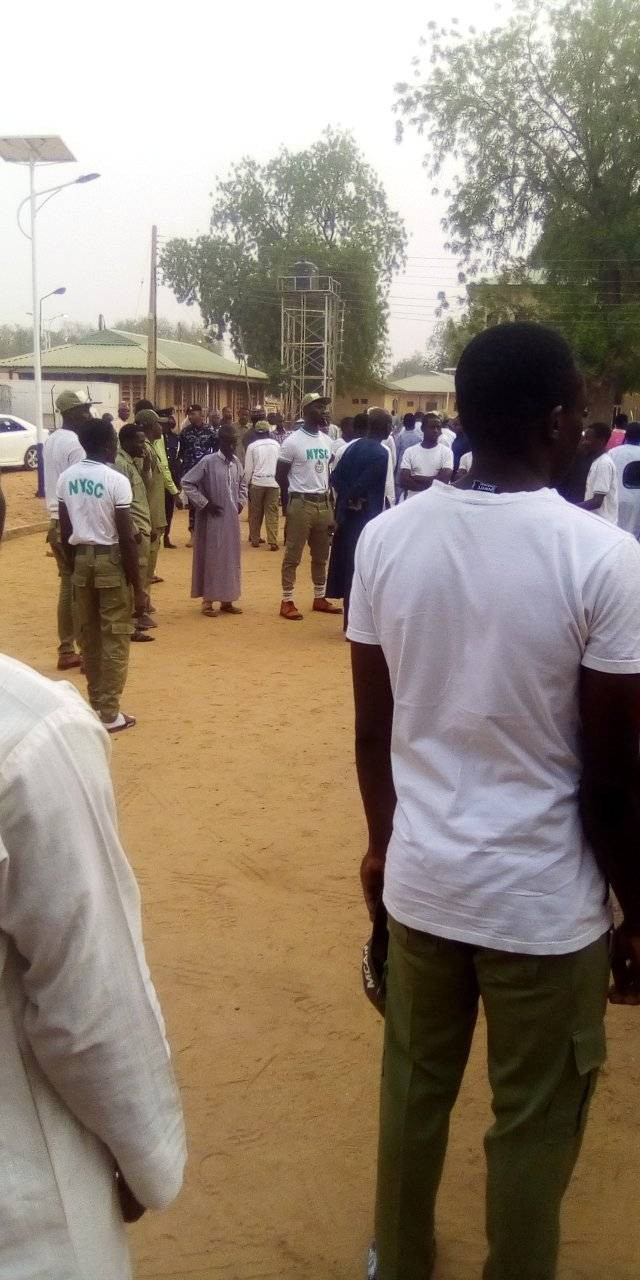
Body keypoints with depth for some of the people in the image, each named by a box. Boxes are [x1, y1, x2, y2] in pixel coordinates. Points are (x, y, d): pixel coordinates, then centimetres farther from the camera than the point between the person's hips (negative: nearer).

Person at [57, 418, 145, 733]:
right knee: (114, 638, 2)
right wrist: (138, 586, -10)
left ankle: (96, 705, 24)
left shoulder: (66, 478, 3)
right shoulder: (116, 481, -13)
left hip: (81, 559, 6)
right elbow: (127, 539, -14)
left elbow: (65, 533, 7)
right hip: (111, 560, -5)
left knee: (88, 636, 14)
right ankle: (110, 714, 5)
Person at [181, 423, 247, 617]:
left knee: (231, 558, 10)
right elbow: (186, 482, -12)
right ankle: (208, 601, 10)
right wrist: (205, 503, -13)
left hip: (232, 518, 6)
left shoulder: (236, 462, 6)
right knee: (211, 557, 1)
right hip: (213, 519, -6)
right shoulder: (208, 461, -13)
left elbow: (242, 484, 24)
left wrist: (241, 502, 8)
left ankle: (226, 600, 20)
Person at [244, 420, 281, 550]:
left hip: (257, 482, -1)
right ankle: (273, 541, -8)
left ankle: (255, 539, 18)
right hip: (273, 482, 1)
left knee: (255, 512, 11)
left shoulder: (252, 446, 0)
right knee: (272, 513, 0)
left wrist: (246, 485, 9)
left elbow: (248, 469, 0)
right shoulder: (276, 445, 6)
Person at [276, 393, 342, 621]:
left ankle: (320, 598, 24)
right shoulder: (293, 441, -10)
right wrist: (299, 492, 2)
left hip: (323, 503, 7)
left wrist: (329, 499, 13)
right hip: (301, 504, -7)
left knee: (321, 555, 13)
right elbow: (280, 475, -6)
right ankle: (287, 601, 6)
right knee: (293, 556, 0)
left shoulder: (326, 440, 10)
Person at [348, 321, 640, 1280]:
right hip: (545, 897, -4)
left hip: (420, 877, 5)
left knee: (414, 1090, 23)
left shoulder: (387, 536, -5)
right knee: (534, 1126, 17)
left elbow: (373, 728, 3)